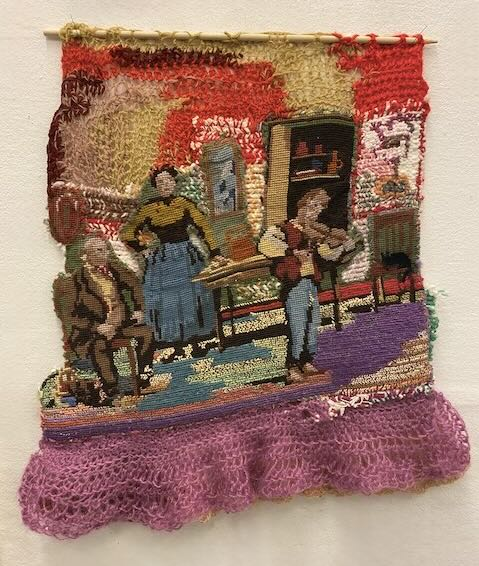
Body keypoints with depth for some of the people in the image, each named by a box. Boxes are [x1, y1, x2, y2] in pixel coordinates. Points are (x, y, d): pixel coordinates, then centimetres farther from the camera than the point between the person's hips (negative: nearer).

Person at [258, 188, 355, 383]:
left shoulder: (314, 232, 15)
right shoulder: (282, 229, -5)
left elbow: (329, 254, 16)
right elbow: (264, 244, -23)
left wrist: (338, 242, -4)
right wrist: (293, 252, -26)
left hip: (312, 283, 7)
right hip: (293, 285, -7)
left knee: (313, 326, 12)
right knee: (298, 329, -9)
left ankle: (307, 363, 28)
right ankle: (293, 369, 3)